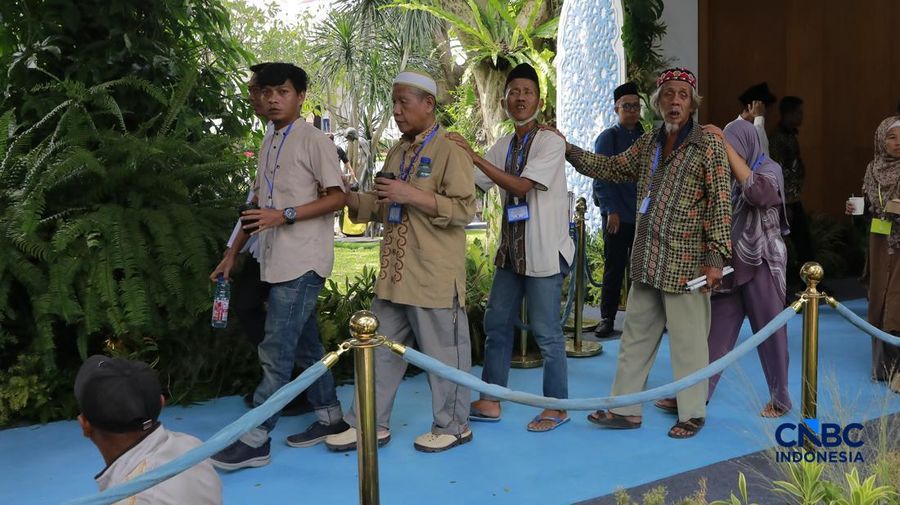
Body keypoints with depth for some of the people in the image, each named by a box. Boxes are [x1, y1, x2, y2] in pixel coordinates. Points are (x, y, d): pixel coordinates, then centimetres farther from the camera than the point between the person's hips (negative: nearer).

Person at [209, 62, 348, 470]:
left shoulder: (313, 139, -7)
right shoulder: (269, 144, 17)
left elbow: (338, 197, -12)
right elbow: (258, 206, 21)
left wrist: (285, 215, -20)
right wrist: (232, 253, 19)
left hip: (303, 261, -8)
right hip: (278, 261, 8)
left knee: (276, 350, -8)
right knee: (304, 346, 13)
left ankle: (255, 440, -2)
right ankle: (329, 418, 24)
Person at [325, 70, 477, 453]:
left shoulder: (449, 151, -8)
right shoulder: (397, 152, 16)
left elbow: (464, 208, -16)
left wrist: (413, 196, -20)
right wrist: (351, 199, 6)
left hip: (434, 277, -8)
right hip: (395, 274, 8)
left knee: (443, 352, 4)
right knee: (382, 350, 13)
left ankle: (452, 425, 20)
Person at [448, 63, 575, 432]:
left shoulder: (551, 142, -10)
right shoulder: (502, 147, 10)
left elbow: (522, 185, -22)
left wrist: (475, 157, -25)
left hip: (545, 251, -7)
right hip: (511, 250, 7)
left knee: (546, 331, -1)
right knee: (496, 324, 11)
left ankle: (557, 407, 15)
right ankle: (490, 401, 23)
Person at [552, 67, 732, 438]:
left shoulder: (709, 147, -6)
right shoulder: (648, 144, 11)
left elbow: (720, 205, -10)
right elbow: (612, 168, 21)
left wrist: (716, 257, -16)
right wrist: (568, 150, 11)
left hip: (686, 263, -6)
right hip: (646, 262, 6)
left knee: (688, 341, 3)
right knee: (636, 336, 12)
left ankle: (692, 413, 18)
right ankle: (626, 409, 22)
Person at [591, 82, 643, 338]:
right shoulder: (608, 137, 0)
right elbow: (601, 177, -6)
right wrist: (611, 210, -13)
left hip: (643, 215, 4)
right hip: (617, 215, -3)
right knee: (614, 267, 2)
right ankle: (607, 318, 9)